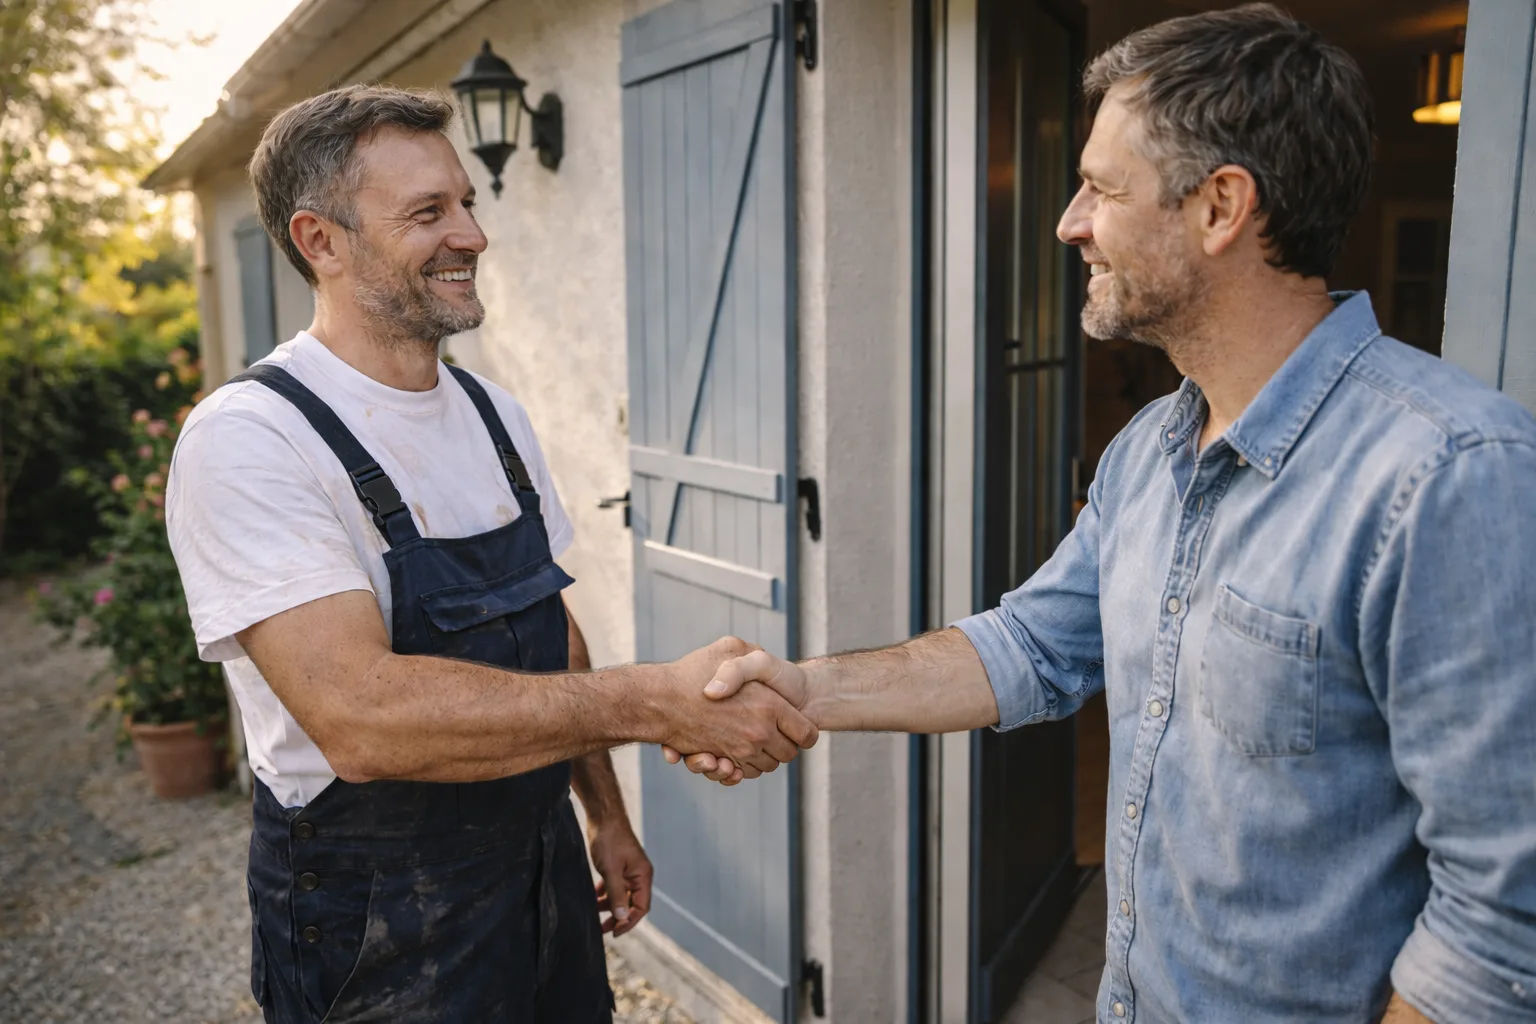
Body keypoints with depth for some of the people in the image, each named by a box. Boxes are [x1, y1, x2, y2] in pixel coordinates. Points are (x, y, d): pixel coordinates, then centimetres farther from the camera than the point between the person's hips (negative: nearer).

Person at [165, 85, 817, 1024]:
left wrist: (607, 814, 12)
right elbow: (357, 718, -32)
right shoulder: (247, 441, -20)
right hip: (378, 936, -6)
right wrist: (657, 703, -33)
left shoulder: (495, 415, 3)